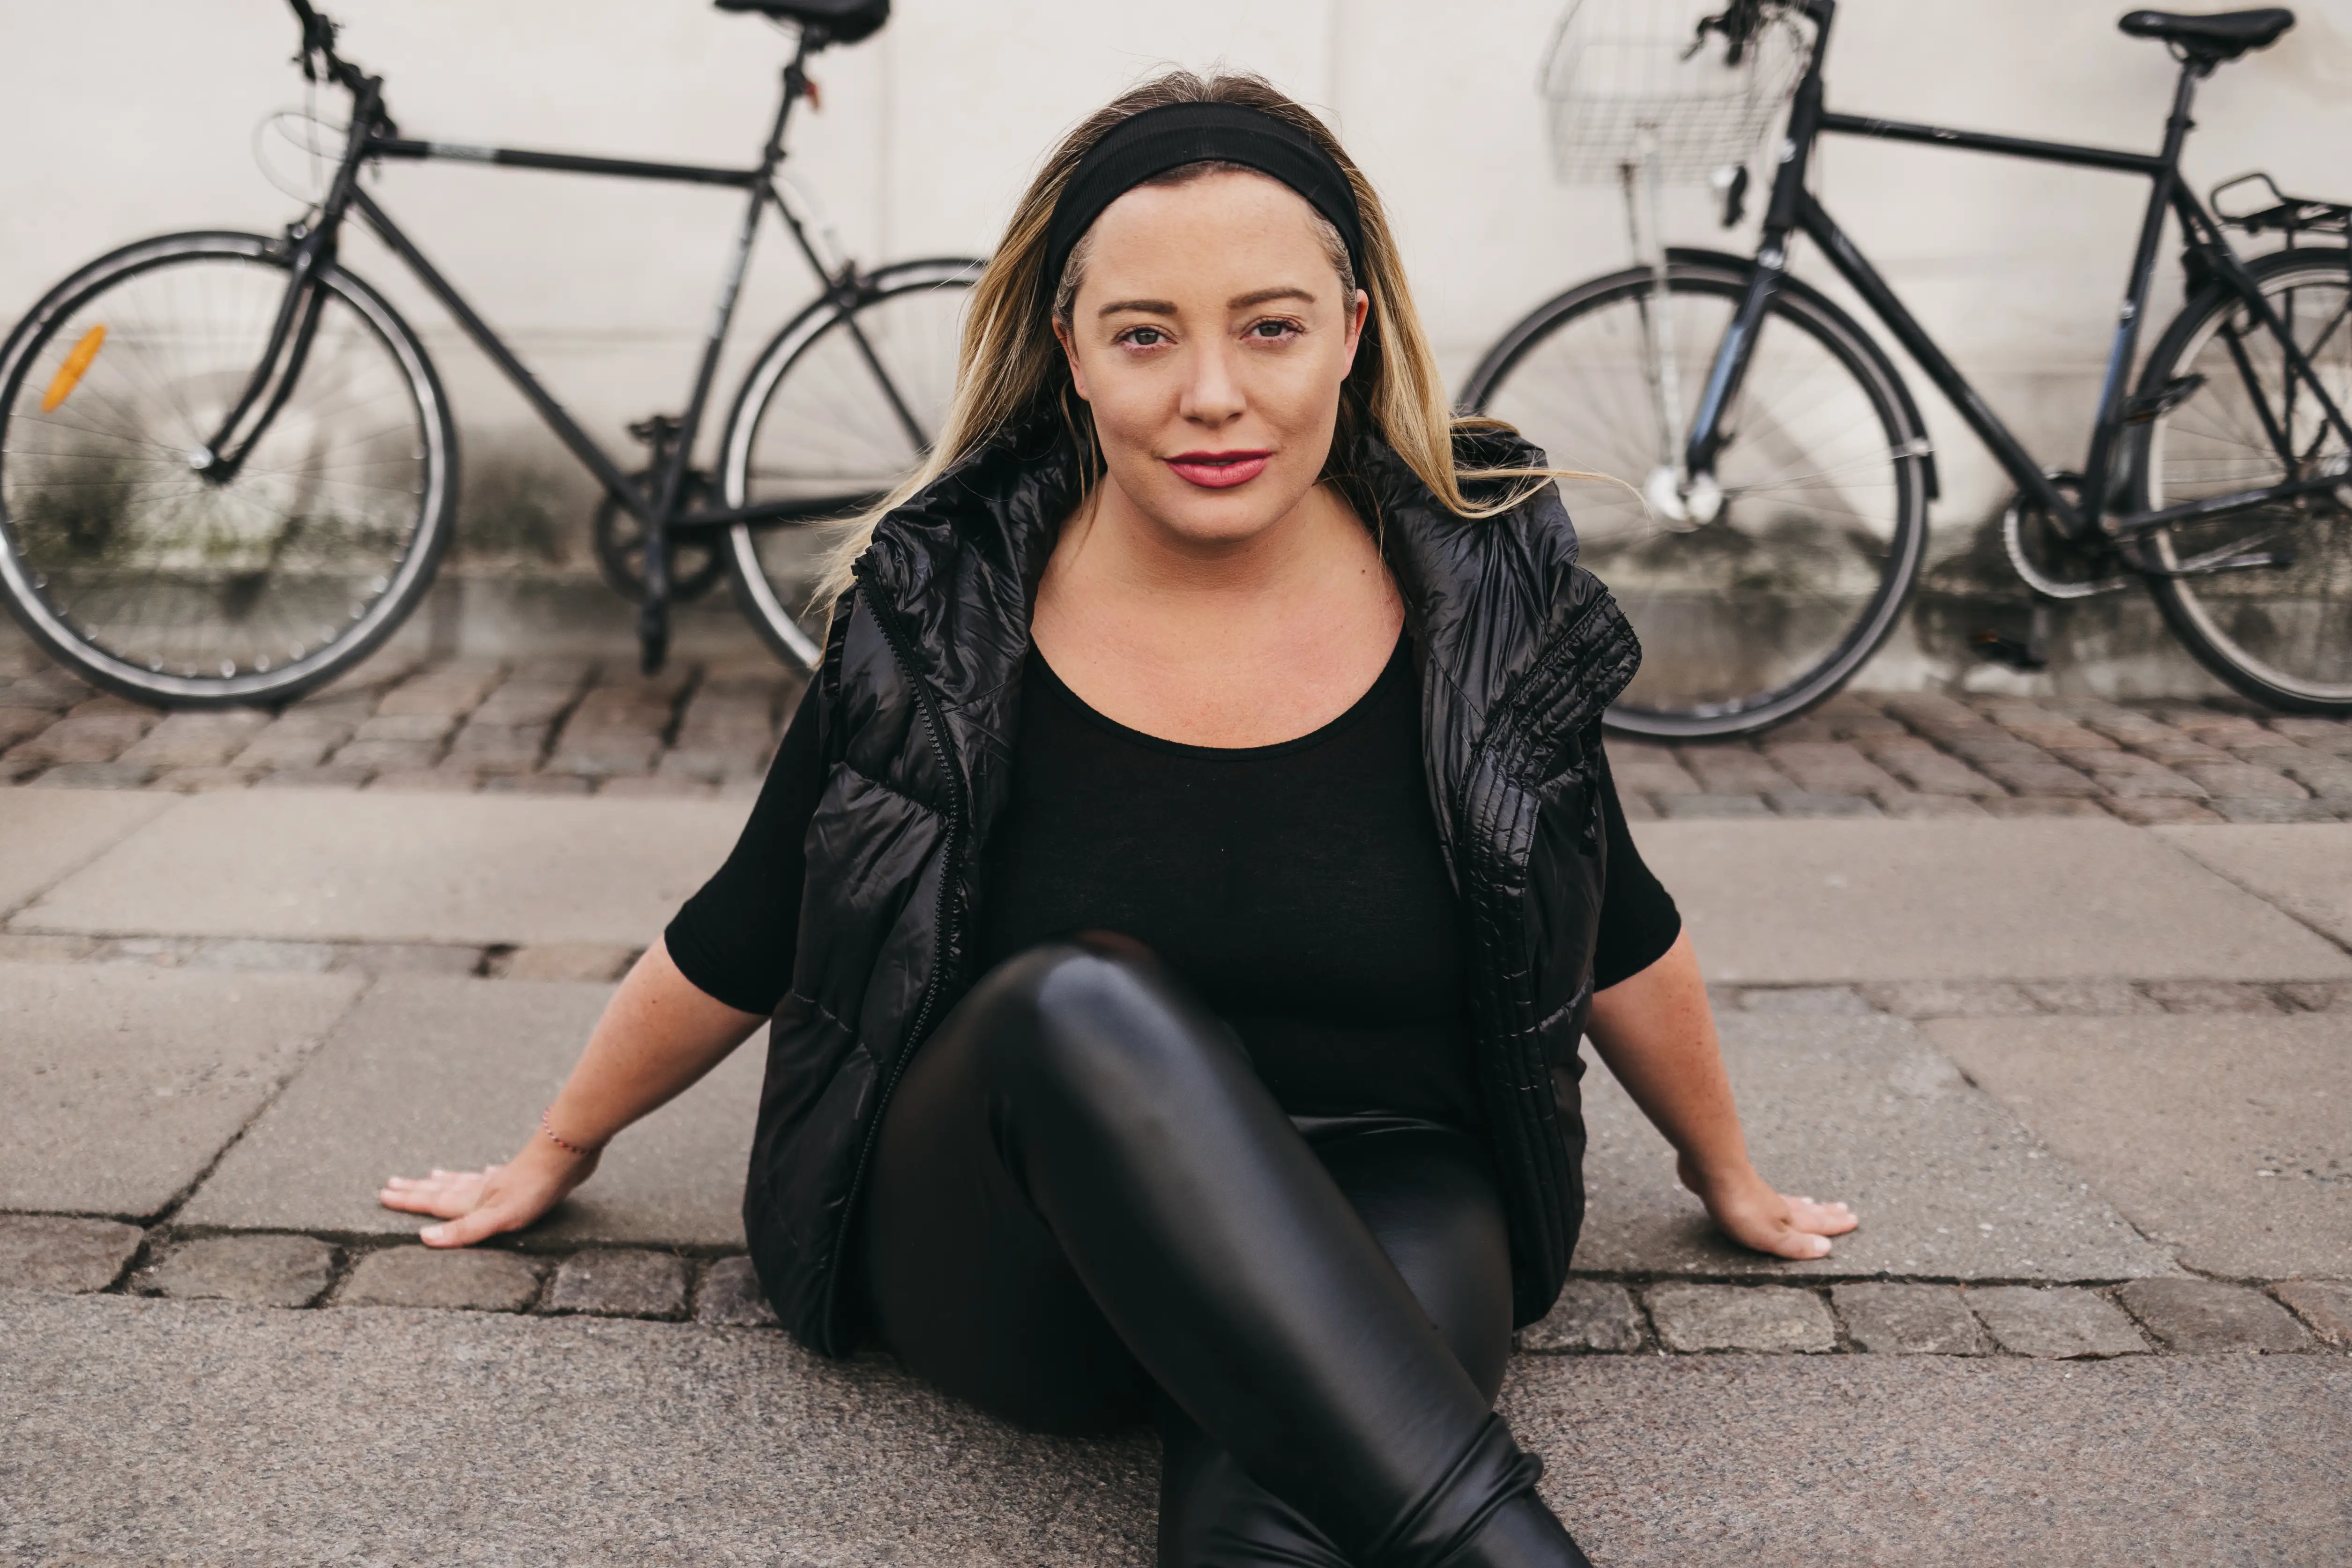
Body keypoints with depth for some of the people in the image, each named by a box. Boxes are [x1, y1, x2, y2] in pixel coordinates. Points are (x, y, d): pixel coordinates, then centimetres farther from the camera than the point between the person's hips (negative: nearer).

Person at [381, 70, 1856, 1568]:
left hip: (1373, 1223, -1)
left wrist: (1732, 1177, 25)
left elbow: (1618, 933, 11)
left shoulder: (1485, 584, -5)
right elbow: (733, 946, 8)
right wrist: (556, 1155, 20)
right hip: (996, 1259, 1)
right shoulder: (945, 606, -7)